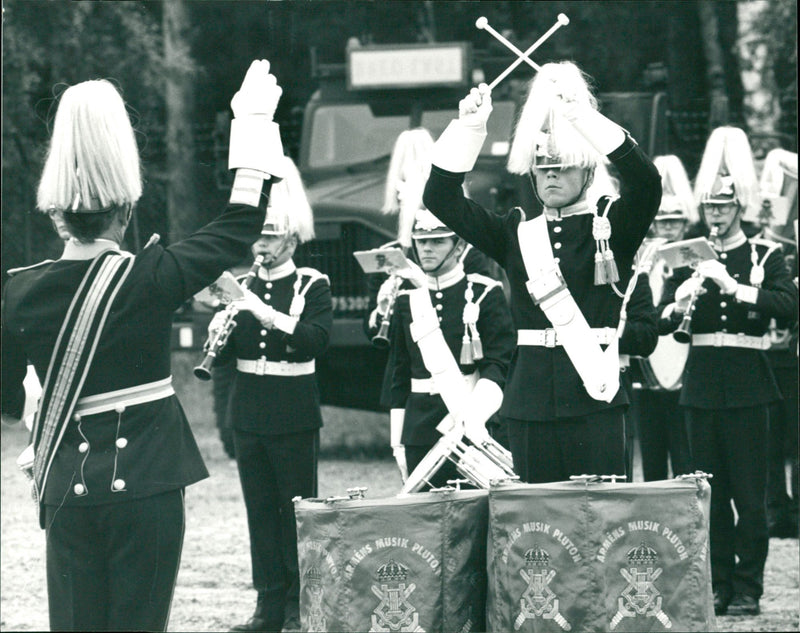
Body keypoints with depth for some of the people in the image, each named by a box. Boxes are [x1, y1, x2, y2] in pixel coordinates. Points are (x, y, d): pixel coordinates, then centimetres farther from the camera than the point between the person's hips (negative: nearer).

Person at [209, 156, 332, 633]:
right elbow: (223, 356, 10)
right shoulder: (243, 287, 11)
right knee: (260, 510, 7)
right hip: (249, 414, 5)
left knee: (297, 508, -2)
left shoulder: (313, 286, -2)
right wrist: (219, 330, -12)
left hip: (294, 415, -5)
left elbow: (319, 339, -18)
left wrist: (269, 315, -26)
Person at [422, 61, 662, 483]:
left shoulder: (610, 226, 4)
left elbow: (645, 183, -15)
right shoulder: (515, 234, 13)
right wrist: (469, 127, -4)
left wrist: (582, 116, -20)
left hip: (593, 396, -3)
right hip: (531, 398, 3)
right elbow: (440, 198, 8)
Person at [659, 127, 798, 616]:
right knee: (711, 491, 6)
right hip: (702, 386, 3)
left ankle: (748, 590, 2)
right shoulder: (690, 260, 10)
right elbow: (662, 319, 3)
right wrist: (682, 301, -19)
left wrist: (733, 287, -26)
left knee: (749, 493, -3)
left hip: (746, 386, -3)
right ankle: (717, 586, 12)